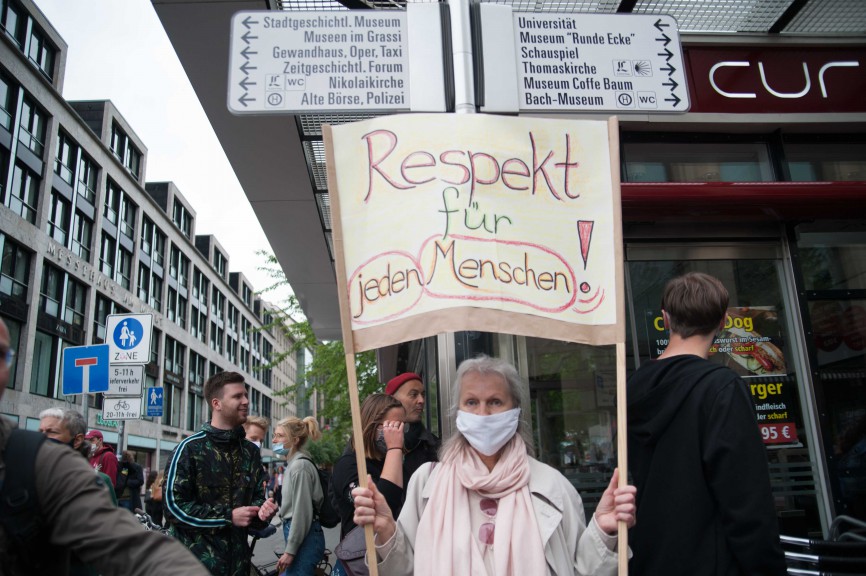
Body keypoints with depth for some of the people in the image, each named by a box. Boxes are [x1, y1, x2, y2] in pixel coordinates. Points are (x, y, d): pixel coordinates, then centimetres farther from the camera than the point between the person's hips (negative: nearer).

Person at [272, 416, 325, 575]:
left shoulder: (300, 466, -16)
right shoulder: (293, 464, 13)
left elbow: (302, 512, -19)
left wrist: (290, 550, -16)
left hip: (304, 538, -9)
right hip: (297, 534, 9)